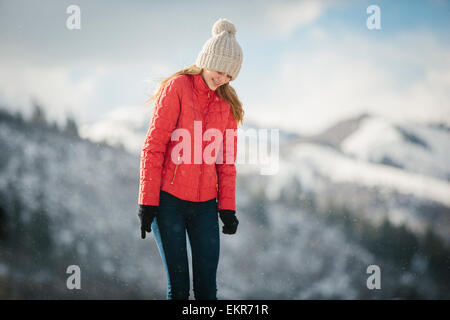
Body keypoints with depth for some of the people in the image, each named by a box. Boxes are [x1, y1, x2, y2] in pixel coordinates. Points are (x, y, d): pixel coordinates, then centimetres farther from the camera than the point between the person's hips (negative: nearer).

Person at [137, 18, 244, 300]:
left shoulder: (227, 103, 9)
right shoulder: (177, 88, -6)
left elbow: (226, 160, 12)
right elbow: (153, 146, -8)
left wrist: (227, 207, 5)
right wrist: (147, 201, -11)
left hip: (205, 203, 4)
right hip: (168, 200, -4)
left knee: (207, 288, 1)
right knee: (178, 287, -3)